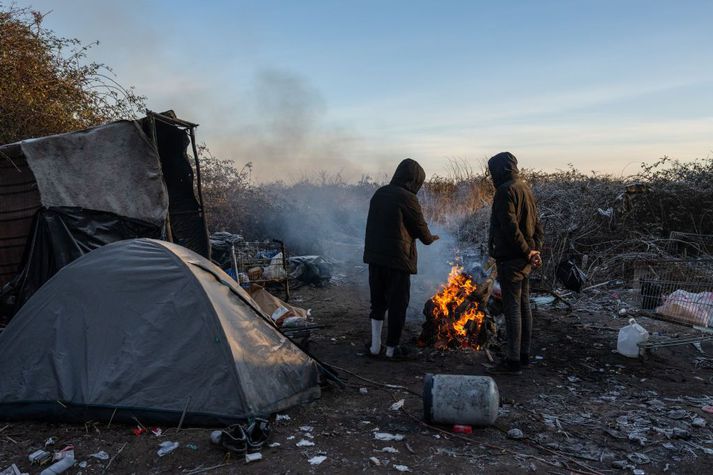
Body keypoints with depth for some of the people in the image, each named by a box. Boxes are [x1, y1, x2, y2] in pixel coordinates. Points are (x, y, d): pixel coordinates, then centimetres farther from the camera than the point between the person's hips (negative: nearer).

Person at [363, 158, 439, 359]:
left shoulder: (379, 194, 8)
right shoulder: (407, 198, -12)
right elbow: (422, 231, -7)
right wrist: (430, 238, 17)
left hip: (374, 257, 6)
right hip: (398, 259, -6)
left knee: (377, 301, 18)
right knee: (397, 304, 8)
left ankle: (375, 345, 20)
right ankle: (391, 348, 17)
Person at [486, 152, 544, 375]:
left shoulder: (505, 190, -14)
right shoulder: (526, 188, 16)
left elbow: (510, 227, -22)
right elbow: (536, 223, 15)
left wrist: (528, 252, -16)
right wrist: (535, 249, 6)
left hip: (510, 258, -9)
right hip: (524, 258, 9)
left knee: (512, 307, -6)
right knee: (524, 304, 14)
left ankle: (513, 360, -1)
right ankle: (524, 354, 24)